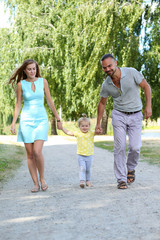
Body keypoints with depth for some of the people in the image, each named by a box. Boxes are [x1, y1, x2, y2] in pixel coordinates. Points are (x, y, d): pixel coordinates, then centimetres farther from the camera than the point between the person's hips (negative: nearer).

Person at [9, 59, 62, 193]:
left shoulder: (43, 81, 3)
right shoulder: (21, 84, 1)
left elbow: (50, 101, 7)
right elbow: (18, 105, 6)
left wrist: (58, 119, 9)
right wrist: (13, 123, -1)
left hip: (41, 120, -1)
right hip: (26, 121, 1)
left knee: (37, 152, -15)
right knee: (30, 154, 0)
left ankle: (42, 179, 6)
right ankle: (36, 184, 8)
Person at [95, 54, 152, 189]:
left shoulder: (131, 73, -14)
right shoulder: (106, 85, -5)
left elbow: (146, 87, -3)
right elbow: (102, 103, 10)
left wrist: (148, 106, -11)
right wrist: (98, 124, 13)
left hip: (135, 116, -1)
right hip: (119, 115, 1)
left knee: (135, 147, -10)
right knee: (120, 148, -8)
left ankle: (131, 169, 21)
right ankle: (121, 180, 1)